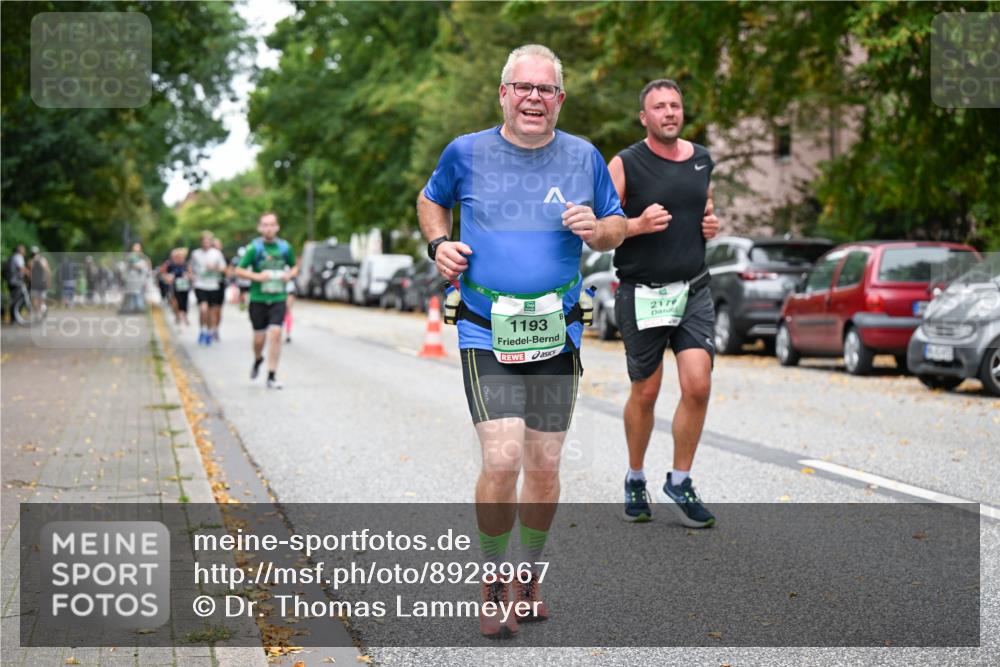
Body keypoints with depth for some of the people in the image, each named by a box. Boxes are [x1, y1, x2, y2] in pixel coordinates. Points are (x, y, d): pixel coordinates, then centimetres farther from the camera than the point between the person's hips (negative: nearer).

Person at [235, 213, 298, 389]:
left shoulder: (285, 247, 3)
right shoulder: (254, 248, -4)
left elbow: (295, 267, 19)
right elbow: (239, 271, -2)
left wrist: (290, 274, -3)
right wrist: (256, 276, -17)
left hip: (278, 298, 1)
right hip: (258, 299, -1)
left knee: (275, 333, -13)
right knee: (259, 337, 5)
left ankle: (272, 377, -7)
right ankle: (257, 360, 40)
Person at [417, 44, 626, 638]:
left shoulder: (584, 157, 4)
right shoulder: (467, 153, 1)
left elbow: (616, 229, 13)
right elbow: (431, 201, 19)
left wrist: (596, 229, -9)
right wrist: (439, 243, 0)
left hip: (558, 334, 2)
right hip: (486, 334, -2)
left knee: (544, 466, 7)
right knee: (502, 460, -15)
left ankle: (529, 573, 29)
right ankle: (494, 580, 7)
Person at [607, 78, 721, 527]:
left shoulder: (702, 160, 10)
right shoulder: (625, 165, -6)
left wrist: (712, 225, 4)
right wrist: (639, 225, -21)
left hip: (694, 291, 4)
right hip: (642, 295, -3)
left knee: (698, 386, -8)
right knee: (645, 393, 7)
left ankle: (679, 483, 8)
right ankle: (635, 479, 29)